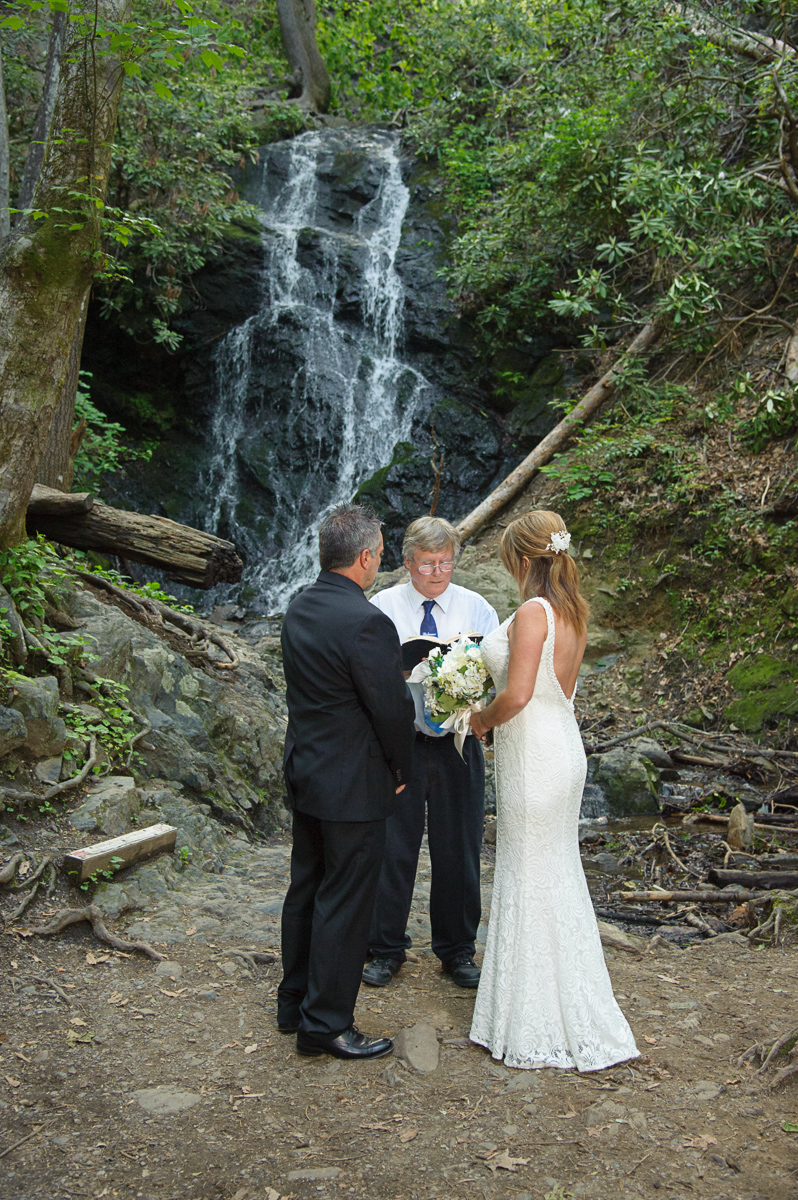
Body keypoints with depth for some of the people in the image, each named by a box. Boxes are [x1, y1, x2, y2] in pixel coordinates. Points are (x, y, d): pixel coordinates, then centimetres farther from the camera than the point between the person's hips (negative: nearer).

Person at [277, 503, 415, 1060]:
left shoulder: (300, 608, 3)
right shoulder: (366, 621, -24)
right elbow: (391, 708, -18)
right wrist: (401, 769, -1)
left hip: (304, 769, 9)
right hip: (353, 783, -9)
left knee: (307, 888, 20)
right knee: (345, 902, 4)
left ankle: (295, 1001, 34)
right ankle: (326, 1024, 17)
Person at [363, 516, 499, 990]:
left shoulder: (477, 608, 4)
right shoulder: (382, 607, 1)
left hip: (457, 743, 1)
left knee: (459, 849, 10)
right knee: (393, 847, 5)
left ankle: (458, 949, 28)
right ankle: (386, 949, 23)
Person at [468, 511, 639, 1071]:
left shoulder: (533, 612, -19)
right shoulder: (573, 611, 8)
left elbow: (517, 695, -25)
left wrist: (483, 720, -7)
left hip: (533, 756, -9)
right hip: (562, 746, 9)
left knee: (532, 882, 3)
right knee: (556, 875, 19)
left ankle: (542, 1026, 17)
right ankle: (577, 1014, 33)